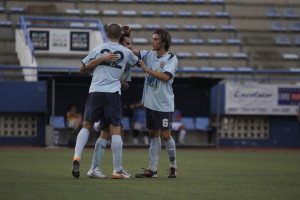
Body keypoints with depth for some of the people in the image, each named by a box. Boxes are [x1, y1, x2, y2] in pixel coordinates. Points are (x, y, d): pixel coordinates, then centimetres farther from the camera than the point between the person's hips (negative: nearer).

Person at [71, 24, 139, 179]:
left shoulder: (98, 49, 11)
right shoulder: (126, 52, 11)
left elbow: (82, 68, 11)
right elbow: (136, 62, 33)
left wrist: (101, 59, 9)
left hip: (95, 92, 2)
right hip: (113, 93, -1)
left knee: (87, 126, 11)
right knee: (115, 130, -2)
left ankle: (77, 157, -9)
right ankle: (117, 169, -3)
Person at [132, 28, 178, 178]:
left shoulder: (171, 58, -9)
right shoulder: (150, 55, 8)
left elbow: (165, 77, -22)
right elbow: (133, 51, 2)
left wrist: (146, 69, -18)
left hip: (164, 104, -6)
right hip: (150, 103, 6)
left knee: (165, 135, -3)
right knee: (153, 134, 7)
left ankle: (173, 166, 15)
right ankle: (153, 169, 8)